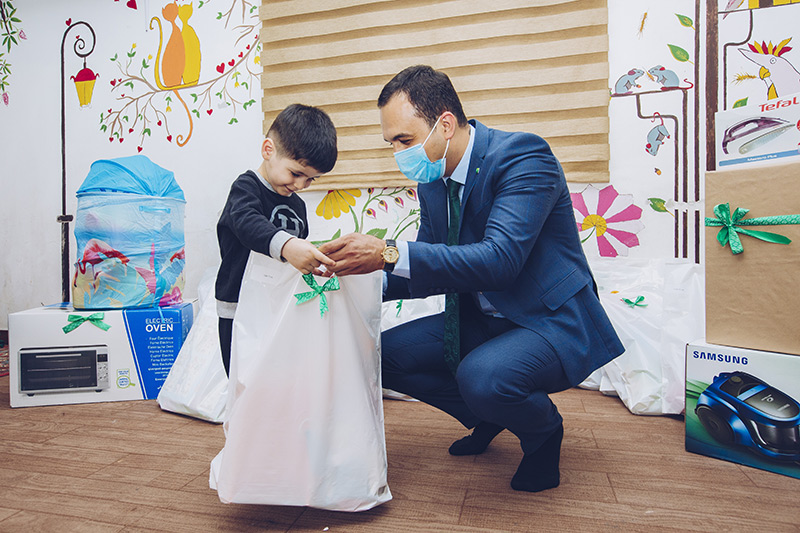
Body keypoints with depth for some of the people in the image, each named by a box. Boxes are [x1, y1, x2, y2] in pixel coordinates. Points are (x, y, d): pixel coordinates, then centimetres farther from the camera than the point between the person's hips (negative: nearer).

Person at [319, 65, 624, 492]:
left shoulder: (523, 155, -20)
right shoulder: (431, 179, 3)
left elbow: (500, 259, -34)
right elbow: (435, 269, 8)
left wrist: (390, 253, -38)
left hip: (552, 321, -7)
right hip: (481, 320, 8)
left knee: (480, 376, -35)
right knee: (385, 353, -2)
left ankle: (544, 430, 4)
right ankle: (487, 416, 20)